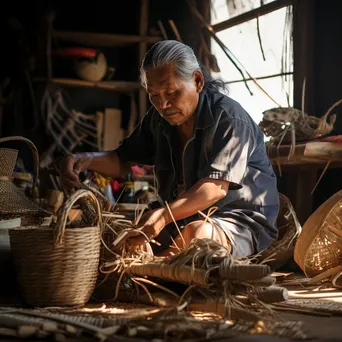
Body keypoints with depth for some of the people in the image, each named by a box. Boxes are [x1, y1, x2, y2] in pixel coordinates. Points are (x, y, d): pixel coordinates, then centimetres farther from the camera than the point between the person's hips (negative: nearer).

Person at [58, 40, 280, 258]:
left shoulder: (229, 118, -17)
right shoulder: (159, 119, 8)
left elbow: (216, 188, -27)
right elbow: (123, 160, 17)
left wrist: (164, 215, -42)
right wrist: (86, 160, -6)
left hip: (240, 223, -6)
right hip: (182, 221, 6)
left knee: (197, 234, -40)